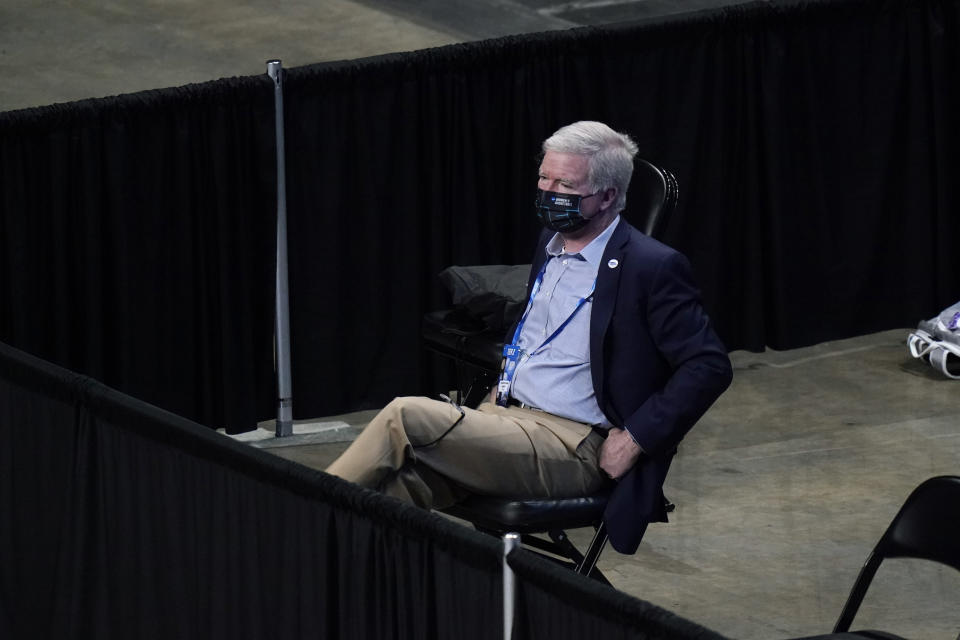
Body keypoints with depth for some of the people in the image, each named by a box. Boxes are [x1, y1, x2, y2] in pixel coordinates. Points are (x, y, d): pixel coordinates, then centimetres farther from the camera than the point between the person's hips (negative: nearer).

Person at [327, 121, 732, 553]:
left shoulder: (653, 267, -10)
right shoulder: (551, 243, 15)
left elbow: (709, 366, -13)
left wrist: (636, 439, -16)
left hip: (571, 447, -8)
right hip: (506, 415, 8)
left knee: (407, 418, -23)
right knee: (399, 486, -21)